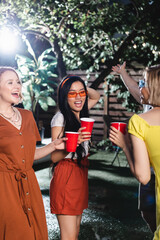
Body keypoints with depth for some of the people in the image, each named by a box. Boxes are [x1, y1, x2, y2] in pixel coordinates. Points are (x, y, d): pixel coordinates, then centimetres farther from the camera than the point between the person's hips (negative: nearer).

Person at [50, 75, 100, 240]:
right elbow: (54, 157, -14)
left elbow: (96, 96, 26)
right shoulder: (60, 118, -14)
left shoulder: (80, 112, 7)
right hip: (65, 176, -8)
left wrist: (83, 87, 6)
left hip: (81, 174, 8)